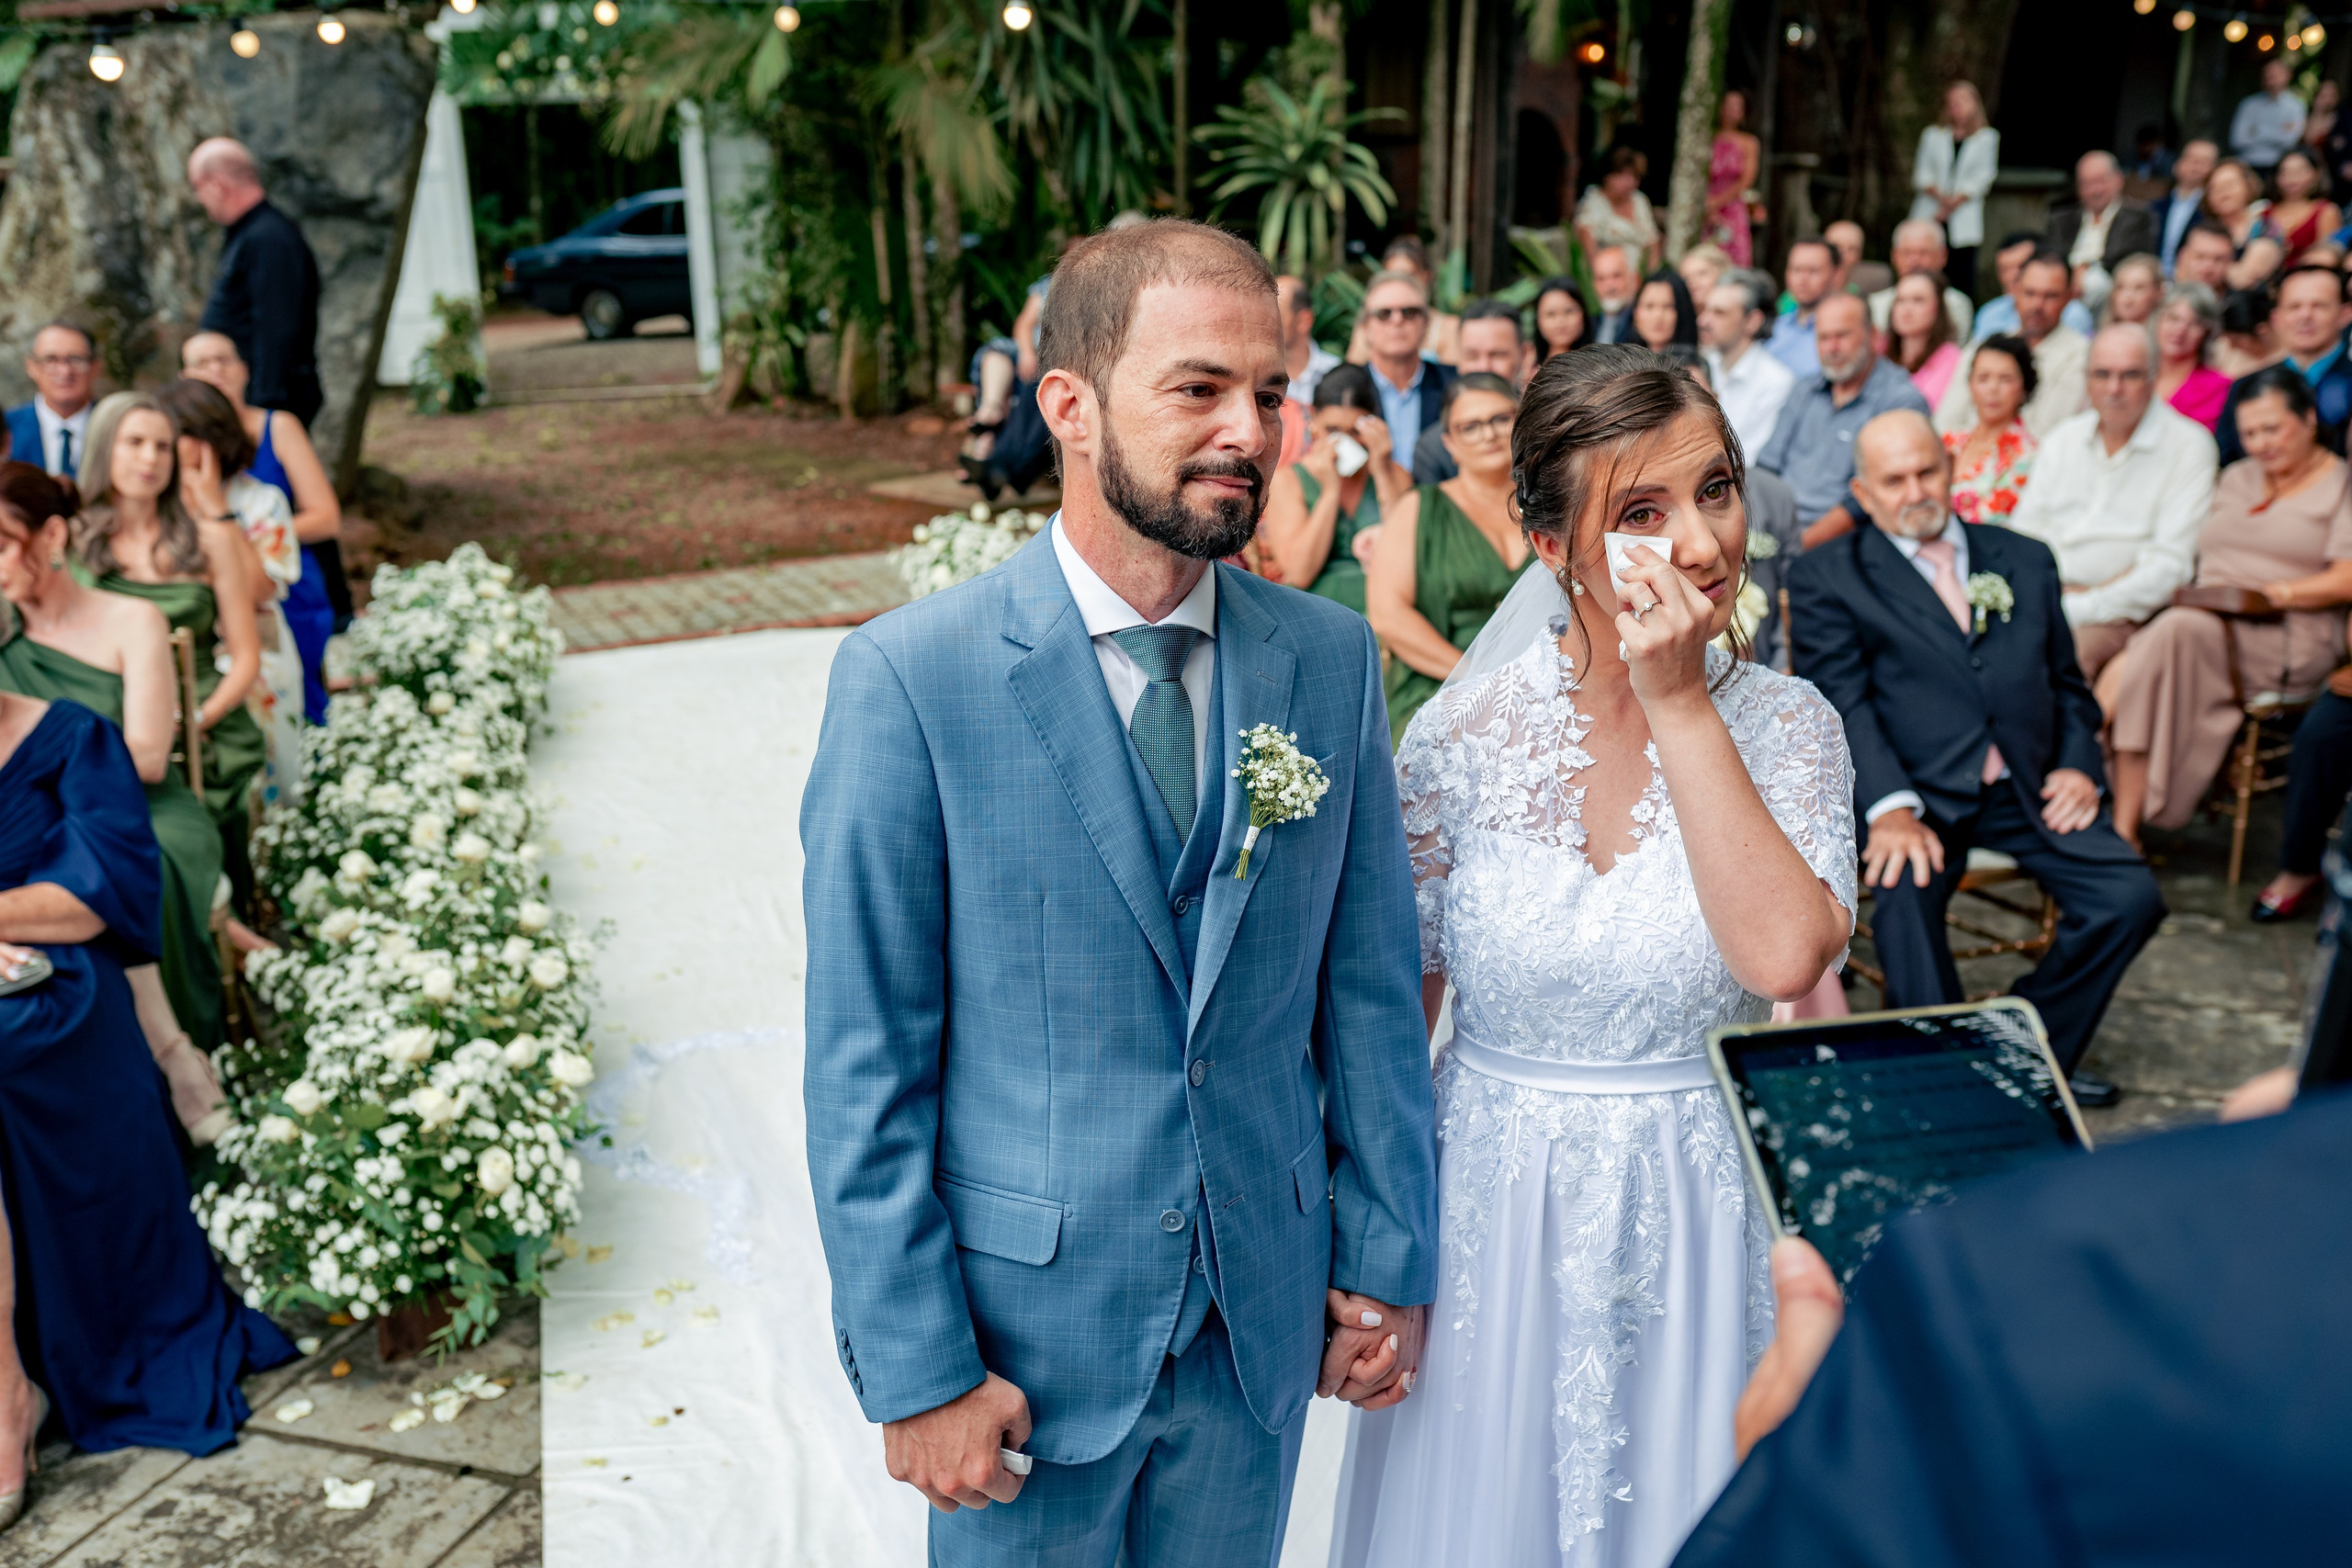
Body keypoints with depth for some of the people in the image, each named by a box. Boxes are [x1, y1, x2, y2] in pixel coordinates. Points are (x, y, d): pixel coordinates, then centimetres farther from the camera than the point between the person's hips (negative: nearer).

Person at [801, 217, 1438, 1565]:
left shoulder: (1332, 660, -4)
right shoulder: (912, 678, -16)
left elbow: (1373, 987, 2)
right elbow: (865, 1060, -13)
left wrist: (1390, 1256, 4)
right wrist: (915, 1364, -11)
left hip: (1267, 1309, 4)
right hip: (1028, 1315, -3)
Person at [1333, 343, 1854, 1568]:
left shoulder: (1788, 728, -8)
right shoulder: (1464, 734, -11)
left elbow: (1786, 956, -25)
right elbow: (1392, 1009, -3)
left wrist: (1681, 708, -23)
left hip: (1702, 1221, 1)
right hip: (1496, 1212, 0)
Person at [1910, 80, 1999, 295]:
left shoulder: (1987, 137, 12)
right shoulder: (1932, 135, 16)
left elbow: (1983, 177, 3)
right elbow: (1922, 174, 6)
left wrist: (1954, 202, -9)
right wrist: (1941, 197, -12)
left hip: (1963, 221, -1)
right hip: (1929, 217, 1)